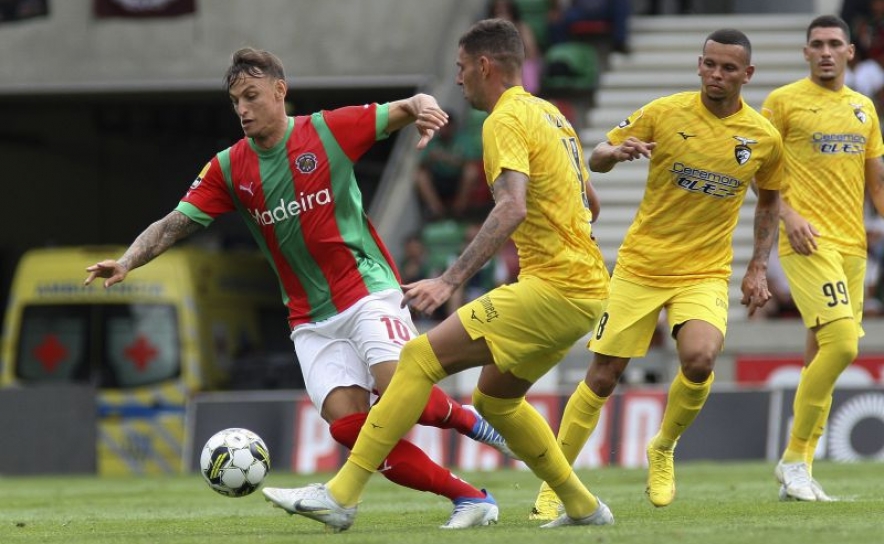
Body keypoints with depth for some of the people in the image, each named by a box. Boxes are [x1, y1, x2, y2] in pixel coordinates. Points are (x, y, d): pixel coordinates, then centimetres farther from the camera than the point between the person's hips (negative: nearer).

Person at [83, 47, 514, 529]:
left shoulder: (328, 130, -4)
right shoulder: (229, 169, 4)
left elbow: (405, 109, -1)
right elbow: (174, 224, 1)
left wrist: (423, 110, -25)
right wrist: (126, 263, -15)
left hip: (367, 292, -3)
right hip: (311, 320, 3)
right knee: (347, 422, -14)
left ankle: (462, 418, 9)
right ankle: (468, 498, -7)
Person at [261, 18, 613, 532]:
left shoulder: (507, 120, -11)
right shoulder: (551, 114, 19)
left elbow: (512, 208, -27)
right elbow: (585, 203, 27)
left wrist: (451, 279, -32)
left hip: (554, 290, -10)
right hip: (587, 284, 10)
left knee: (422, 356, -13)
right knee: (494, 397, 23)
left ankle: (342, 495, -18)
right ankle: (583, 507, 27)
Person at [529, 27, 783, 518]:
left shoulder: (764, 137, -2)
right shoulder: (663, 113, -7)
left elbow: (768, 199, 16)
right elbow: (596, 159, 1)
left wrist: (758, 267, 9)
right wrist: (617, 152, -22)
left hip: (705, 272, 0)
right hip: (640, 267, 0)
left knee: (699, 359, -26)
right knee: (602, 378, -2)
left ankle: (663, 449, 3)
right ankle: (553, 486, 13)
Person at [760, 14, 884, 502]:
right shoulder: (784, 101, -1)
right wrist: (787, 214, -15)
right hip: (809, 241, -6)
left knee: (822, 351, 7)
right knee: (842, 342, -19)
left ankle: (799, 469, 13)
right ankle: (794, 459, -8)